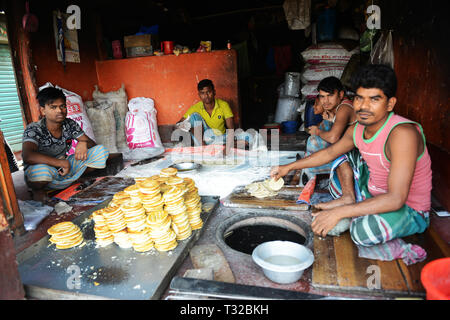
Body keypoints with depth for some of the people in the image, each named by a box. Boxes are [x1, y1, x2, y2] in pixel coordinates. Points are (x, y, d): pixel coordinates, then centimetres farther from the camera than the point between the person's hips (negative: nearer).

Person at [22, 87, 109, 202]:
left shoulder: (70, 125, -5)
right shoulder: (34, 129, -19)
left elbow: (92, 144, -3)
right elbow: (28, 156, -37)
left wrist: (83, 143, -27)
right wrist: (62, 163, -37)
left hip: (66, 169, 5)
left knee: (101, 151, -10)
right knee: (41, 170, -43)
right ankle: (38, 190, -6)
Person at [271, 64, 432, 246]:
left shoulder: (402, 133, -31)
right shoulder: (357, 130, -8)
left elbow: (395, 199, -36)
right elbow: (330, 152, 10)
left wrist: (338, 213, -38)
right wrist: (289, 167, 11)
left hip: (410, 210, -7)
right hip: (374, 193, 7)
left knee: (365, 231, -37)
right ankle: (348, 198, -7)